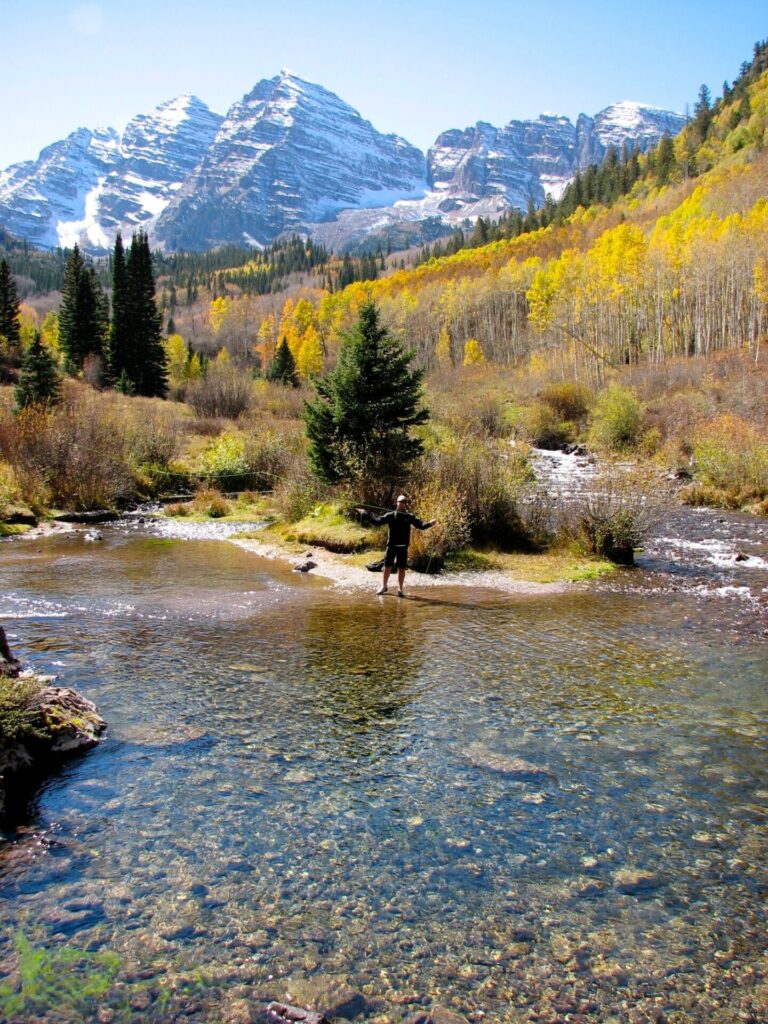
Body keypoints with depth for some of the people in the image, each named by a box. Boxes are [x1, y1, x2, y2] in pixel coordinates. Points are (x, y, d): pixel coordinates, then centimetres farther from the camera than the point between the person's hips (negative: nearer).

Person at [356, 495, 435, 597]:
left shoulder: (410, 517, 3)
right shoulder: (390, 515, 1)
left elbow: (420, 525, -5)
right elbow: (378, 521, -6)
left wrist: (429, 524, -25)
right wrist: (367, 514, -15)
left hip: (403, 547, 0)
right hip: (391, 545, 0)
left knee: (401, 568, 4)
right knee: (387, 566, 7)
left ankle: (400, 589, 14)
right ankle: (384, 586, 25)